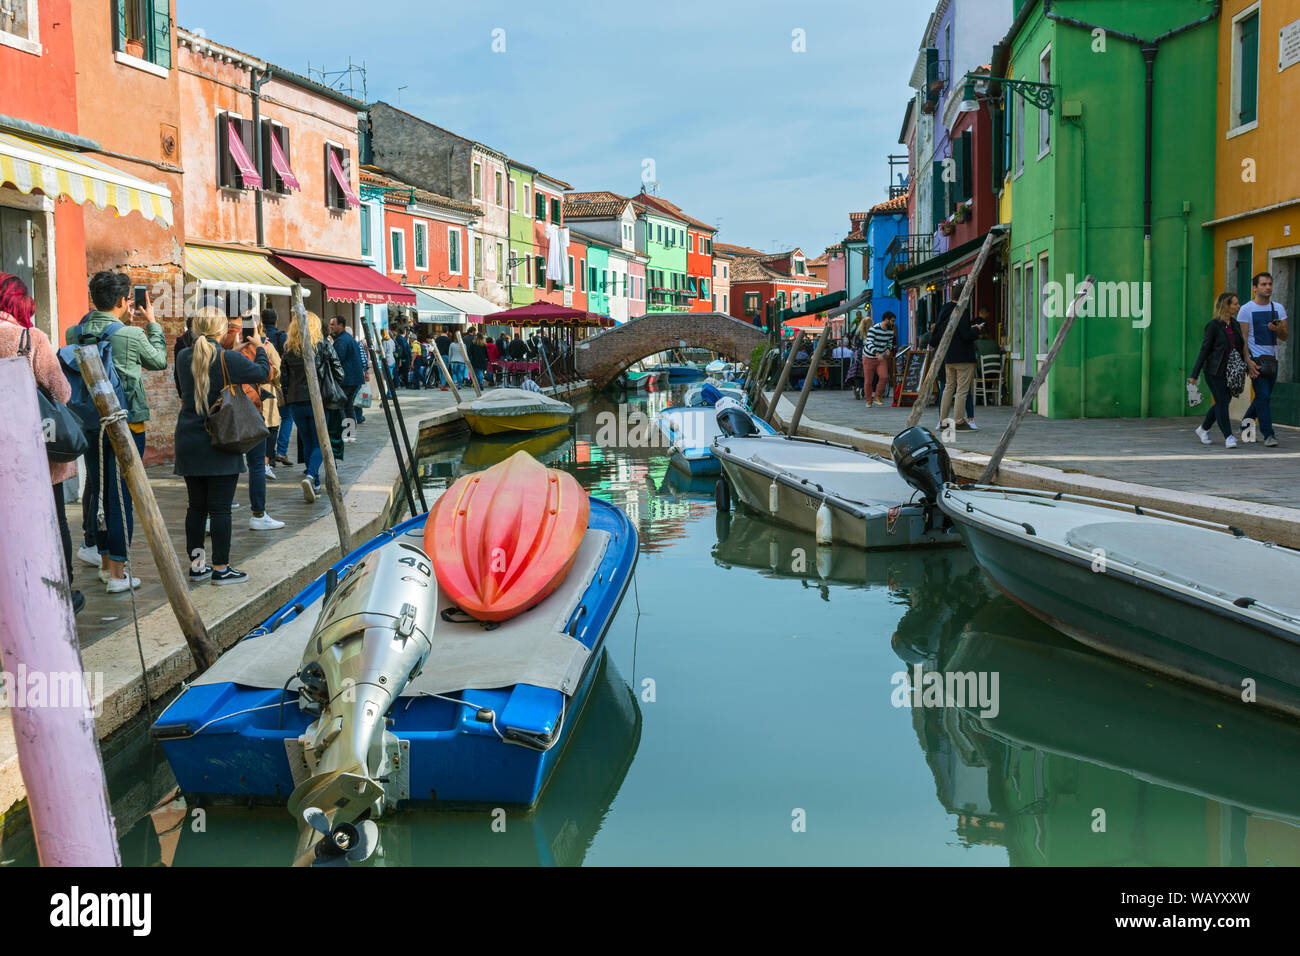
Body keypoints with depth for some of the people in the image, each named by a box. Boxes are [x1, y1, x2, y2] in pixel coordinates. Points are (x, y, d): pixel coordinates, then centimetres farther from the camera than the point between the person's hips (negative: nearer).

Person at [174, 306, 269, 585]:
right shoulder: (230, 359, -13)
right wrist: (259, 347, 17)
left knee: (196, 506, 13)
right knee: (220, 508, 0)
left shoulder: (185, 357, 2)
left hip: (188, 443, 5)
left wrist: (219, 342, 22)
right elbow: (262, 373, 1)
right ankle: (220, 568, 5)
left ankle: (196, 564, 20)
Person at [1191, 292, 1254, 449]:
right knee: (1222, 403, -8)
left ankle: (1203, 429, 30)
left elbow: (1240, 348, 20)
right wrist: (1194, 375, -12)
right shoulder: (1213, 325, -10)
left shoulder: (1235, 325, 11)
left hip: (1230, 372, 7)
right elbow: (1204, 350, -10)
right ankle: (1228, 437, -4)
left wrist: (1248, 366, 13)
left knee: (1222, 403, 12)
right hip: (1215, 371, -7)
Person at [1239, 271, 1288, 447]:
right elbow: (1243, 338, -5)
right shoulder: (1246, 309, -2)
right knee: (1263, 396, -11)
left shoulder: (1278, 308, 11)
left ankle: (1245, 424, 31)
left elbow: (1285, 337, 11)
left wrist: (1278, 329, -13)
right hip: (1255, 358, -5)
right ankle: (1268, 434, -8)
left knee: (1264, 397, 11)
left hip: (1272, 359, 5)